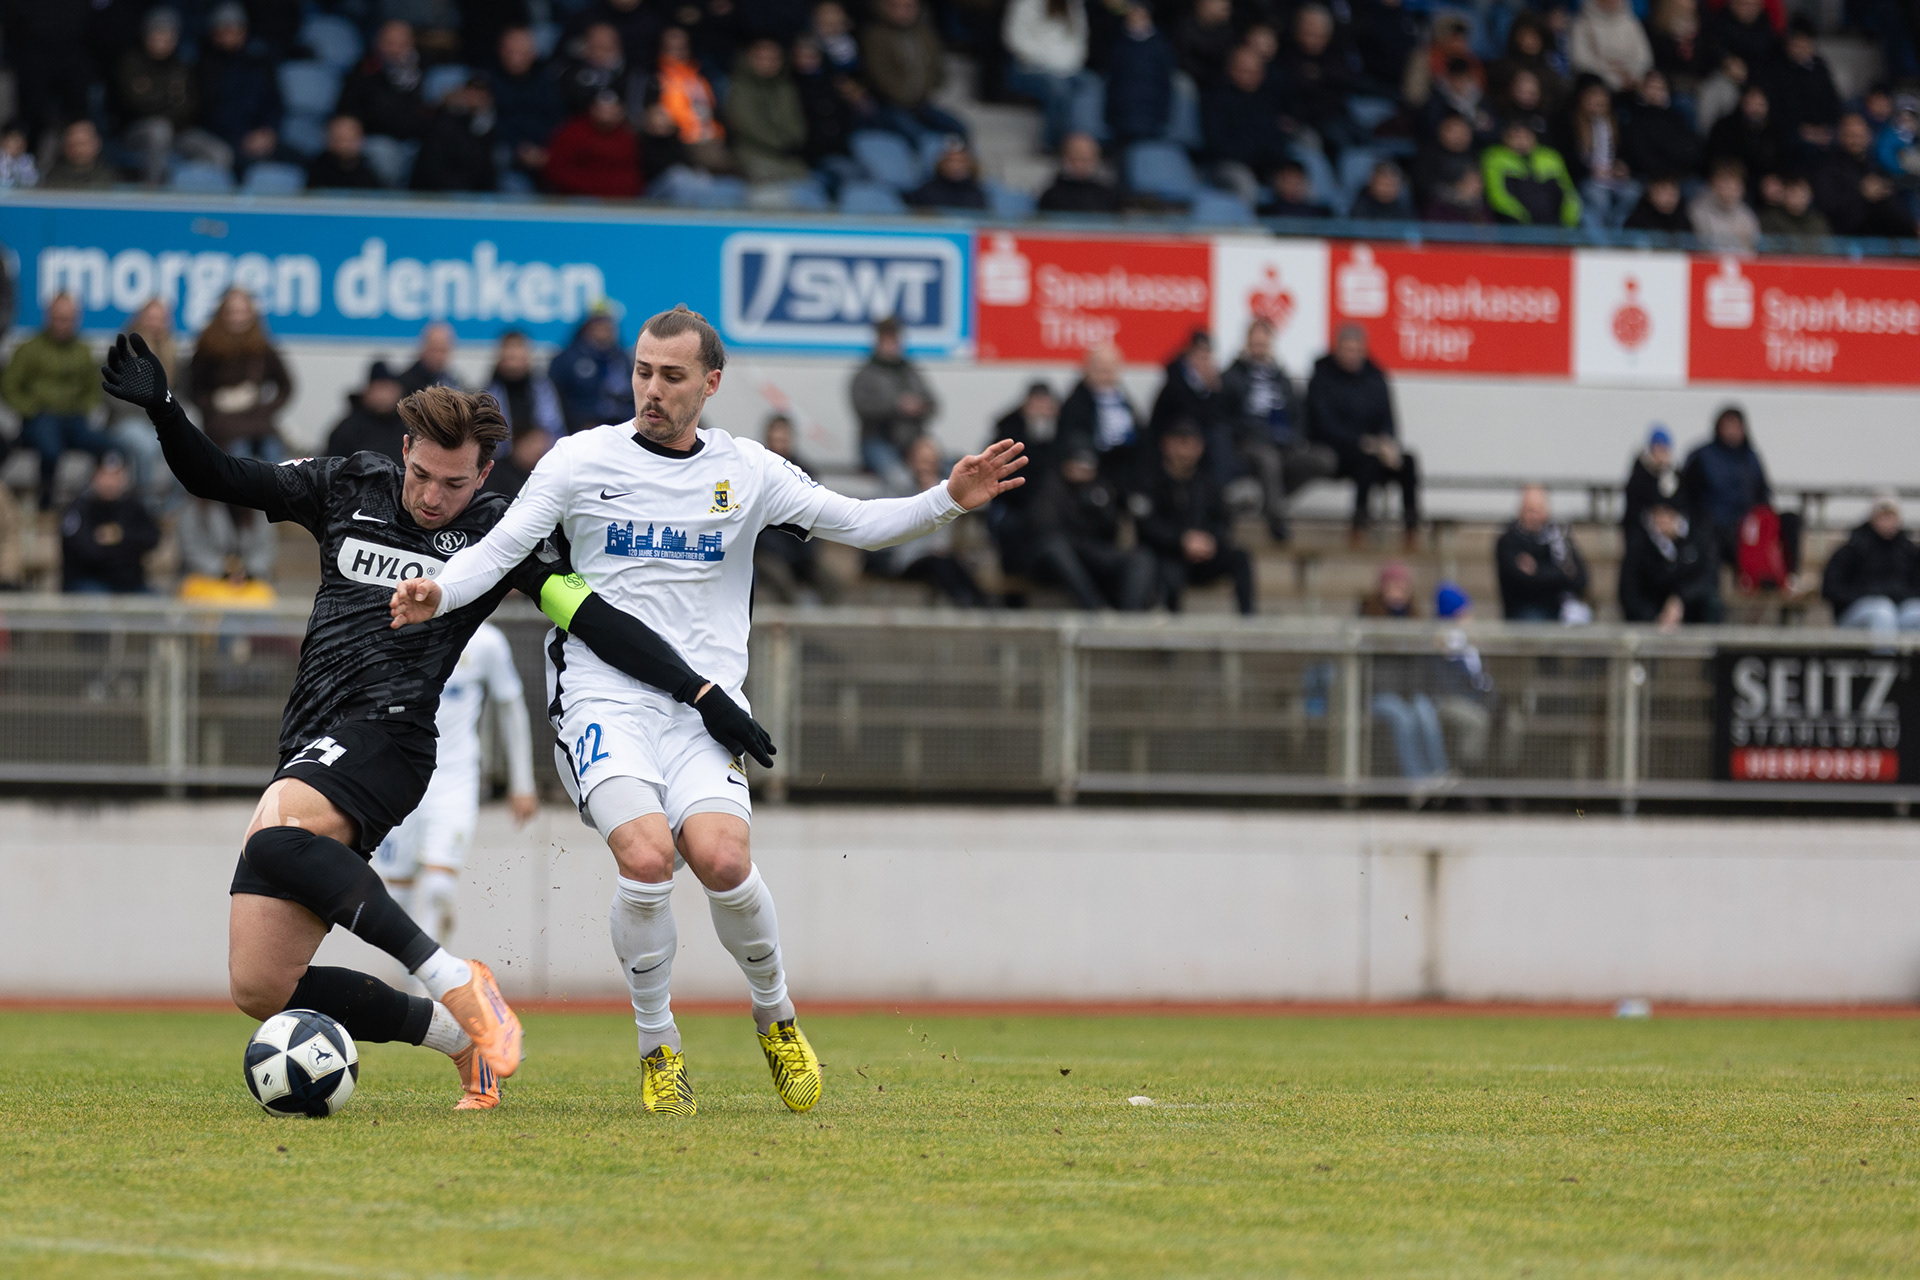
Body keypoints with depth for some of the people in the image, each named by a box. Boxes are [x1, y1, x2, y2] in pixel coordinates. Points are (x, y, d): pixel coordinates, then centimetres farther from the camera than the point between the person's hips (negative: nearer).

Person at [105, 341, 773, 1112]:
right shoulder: (349, 489, 14)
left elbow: (590, 617, -1)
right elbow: (213, 479, 16)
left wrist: (702, 692, -9)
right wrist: (160, 409, -2)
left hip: (385, 736, -5)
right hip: (311, 752, 5)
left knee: (275, 838, -38)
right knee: (260, 992, -6)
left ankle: (455, 982, -31)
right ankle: (455, 1029, 10)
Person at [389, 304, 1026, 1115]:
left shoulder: (745, 471, 9)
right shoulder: (582, 460, 5)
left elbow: (855, 525, 11)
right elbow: (500, 548, 2)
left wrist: (949, 501, -3)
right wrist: (439, 593, -17)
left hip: (704, 705, 1)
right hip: (604, 698, -1)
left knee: (722, 859, -23)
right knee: (647, 856, -25)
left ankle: (775, 1016, 6)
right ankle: (658, 1047, -4)